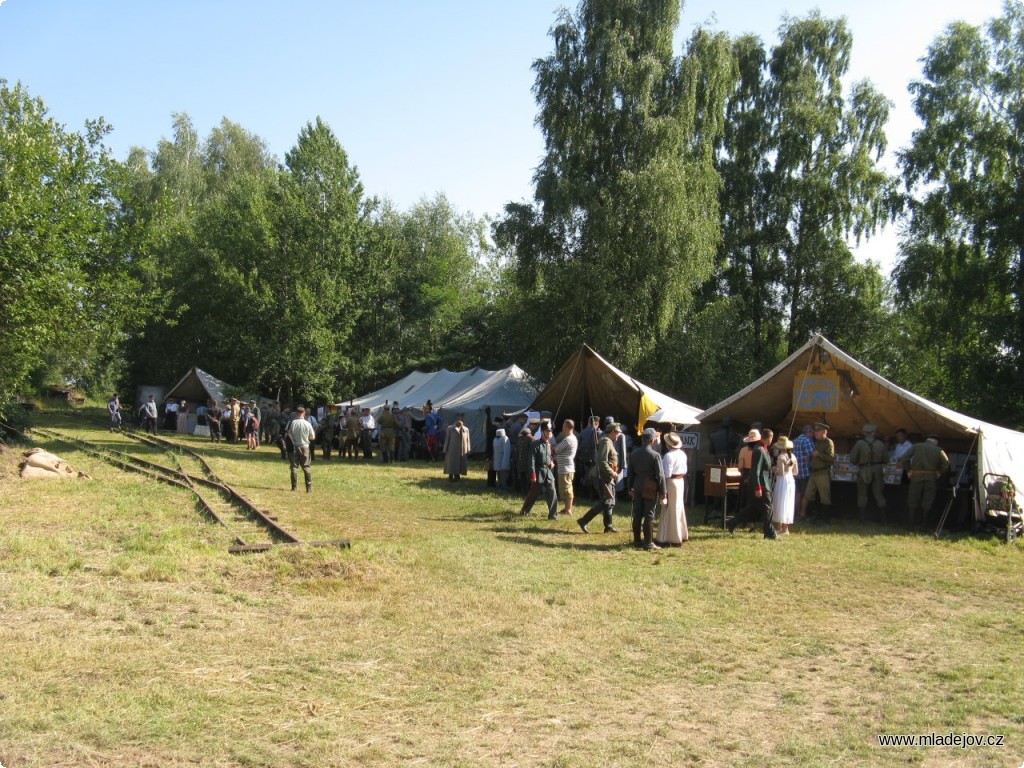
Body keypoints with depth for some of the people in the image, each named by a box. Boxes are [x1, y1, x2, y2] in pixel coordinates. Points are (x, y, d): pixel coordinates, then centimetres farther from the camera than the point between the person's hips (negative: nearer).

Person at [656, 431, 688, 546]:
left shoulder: (668, 455, -20)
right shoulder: (682, 454, 6)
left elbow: (667, 474, -21)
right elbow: (684, 470, 12)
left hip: (671, 482, -8)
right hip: (681, 481, 8)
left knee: (670, 510, -2)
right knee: (679, 508, 19)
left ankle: (672, 539, 1)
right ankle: (681, 534, 29)